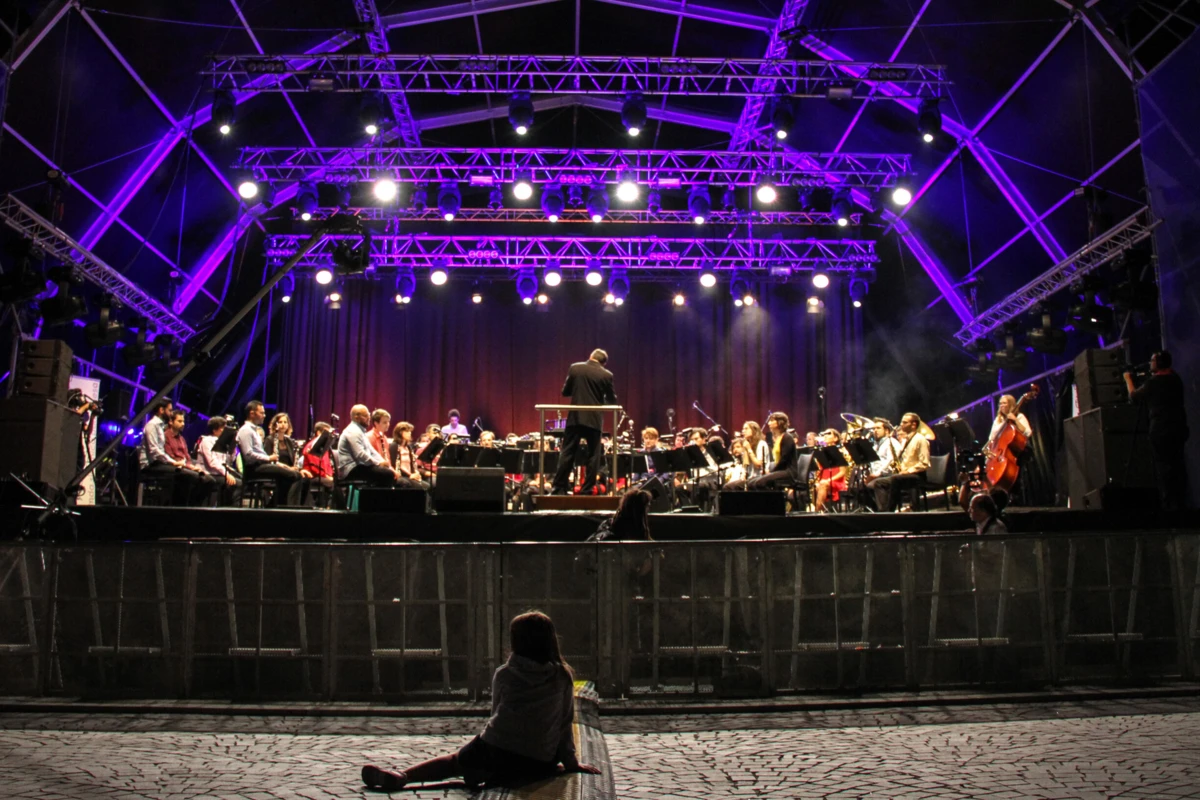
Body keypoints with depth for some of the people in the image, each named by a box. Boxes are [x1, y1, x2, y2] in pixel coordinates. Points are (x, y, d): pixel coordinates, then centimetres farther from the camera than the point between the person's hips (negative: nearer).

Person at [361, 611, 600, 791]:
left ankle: (402, 776, 2)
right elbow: (565, 723, 7)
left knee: (454, 761, 19)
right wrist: (570, 761, 18)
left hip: (495, 751, 1)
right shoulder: (563, 677, 2)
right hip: (539, 764, -1)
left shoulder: (503, 675, 4)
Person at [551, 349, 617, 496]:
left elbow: (565, 391, 8)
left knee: (567, 453, 7)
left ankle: (559, 488, 7)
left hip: (575, 417, 2)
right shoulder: (607, 375, -4)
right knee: (593, 456, 6)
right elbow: (611, 401, 3)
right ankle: (587, 490, 5)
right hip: (594, 419, -1)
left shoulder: (575, 368, 1)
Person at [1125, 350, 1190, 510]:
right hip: (1179, 426, 7)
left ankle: (1169, 504, -6)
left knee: (1163, 466, -5)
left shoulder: (1153, 382, -10)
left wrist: (1128, 379, 18)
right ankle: (1180, 501, 13)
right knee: (1178, 464, 11)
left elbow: (1134, 397, 4)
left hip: (1161, 430, -7)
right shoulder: (1176, 378, 11)